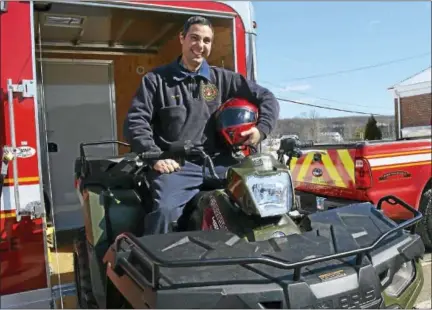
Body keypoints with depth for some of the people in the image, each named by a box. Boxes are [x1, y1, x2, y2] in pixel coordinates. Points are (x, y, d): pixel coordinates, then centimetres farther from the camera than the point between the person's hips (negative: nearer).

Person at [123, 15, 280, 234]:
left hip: (217, 162, 3)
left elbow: (266, 98, 19)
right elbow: (135, 121, 2)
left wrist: (262, 128, 1)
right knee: (164, 210, -32)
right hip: (175, 165, -3)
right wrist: (154, 156, -12)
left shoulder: (222, 79, 16)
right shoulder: (156, 79, 10)